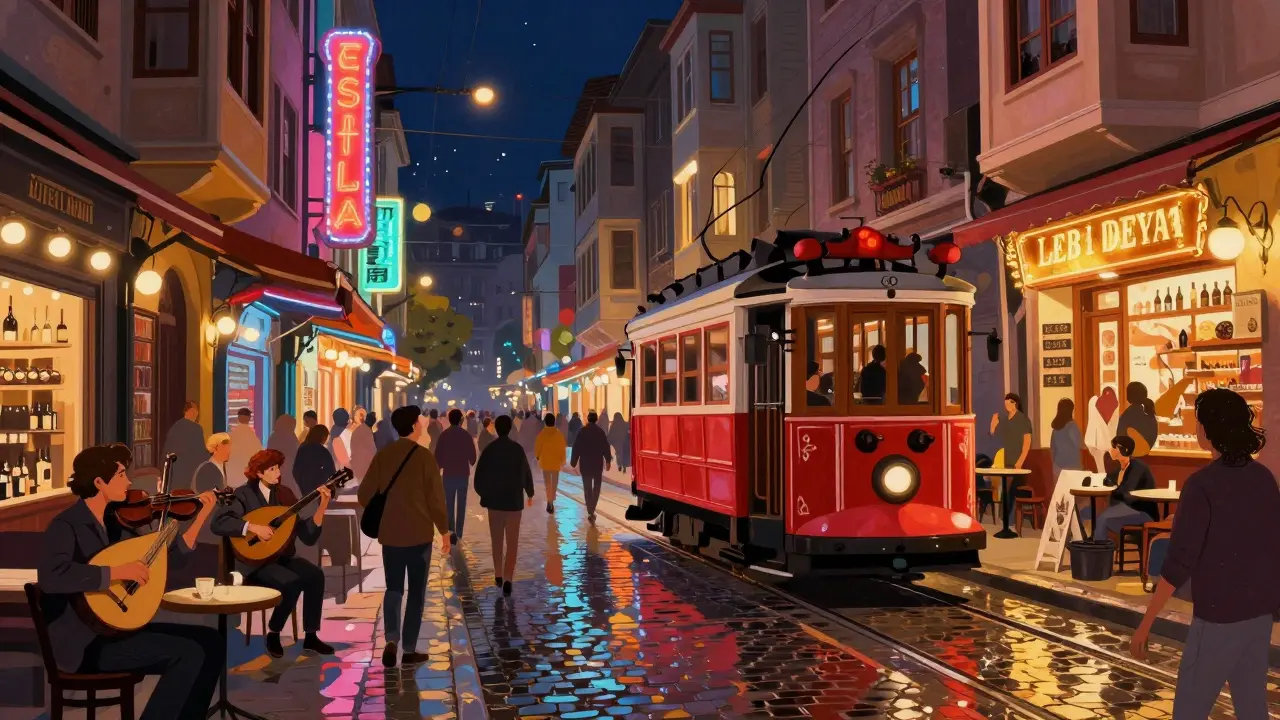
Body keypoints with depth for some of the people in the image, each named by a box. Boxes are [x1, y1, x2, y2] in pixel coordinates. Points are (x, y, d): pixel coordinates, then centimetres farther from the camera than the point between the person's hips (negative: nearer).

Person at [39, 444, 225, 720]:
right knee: (189, 653, -22)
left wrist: (201, 516, 9)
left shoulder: (113, 522, 12)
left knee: (211, 641, 0)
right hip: (85, 641, -8)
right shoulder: (66, 525, -13)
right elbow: (50, 576, -34)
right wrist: (117, 572, -30)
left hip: (117, 627, 9)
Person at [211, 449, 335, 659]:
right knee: (292, 582, -31)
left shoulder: (285, 494, 6)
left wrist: (322, 507, -13)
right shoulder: (245, 494, -6)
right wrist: (253, 527, -27)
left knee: (315, 575, -23)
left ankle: (310, 636, -13)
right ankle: (272, 635, -9)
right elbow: (218, 523, -20)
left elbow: (308, 537, 0)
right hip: (255, 562, -5)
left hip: (283, 558, 5)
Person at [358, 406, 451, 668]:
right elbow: (435, 498, -9)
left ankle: (392, 639, -8)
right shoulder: (424, 456, -9)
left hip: (389, 534, 3)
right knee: (416, 591, 8)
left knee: (393, 588, 12)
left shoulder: (383, 455, 2)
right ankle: (410, 649, 8)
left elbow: (364, 495, 3)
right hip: (419, 534, -3)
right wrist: (444, 531, 3)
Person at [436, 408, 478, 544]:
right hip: (463, 474, 0)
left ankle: (451, 530, -7)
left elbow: (438, 456, -5)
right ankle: (458, 532, 12)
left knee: (449, 504, 8)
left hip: (448, 474, 0)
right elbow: (472, 456, 0)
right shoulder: (466, 435, -5)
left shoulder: (444, 435, -6)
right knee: (461, 505, 10)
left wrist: (438, 470, 11)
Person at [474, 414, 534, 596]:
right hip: (514, 500, -1)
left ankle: (498, 576, 23)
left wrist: (483, 494, 14)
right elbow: (526, 473, 0)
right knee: (512, 542, 3)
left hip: (494, 500, 1)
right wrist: (530, 494, 17)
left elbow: (480, 475, -4)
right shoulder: (517, 449, -6)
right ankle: (508, 579, -8)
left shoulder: (489, 449, -6)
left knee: (497, 540, 16)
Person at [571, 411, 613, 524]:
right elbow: (606, 447, -5)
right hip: (598, 463, 0)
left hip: (585, 463, 0)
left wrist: (573, 462, 3)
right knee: (596, 487, 11)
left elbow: (576, 447, -3)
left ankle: (590, 512, 0)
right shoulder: (600, 432, -3)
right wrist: (608, 461, 1)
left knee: (587, 488, 5)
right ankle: (592, 510, -1)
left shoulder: (582, 432, -3)